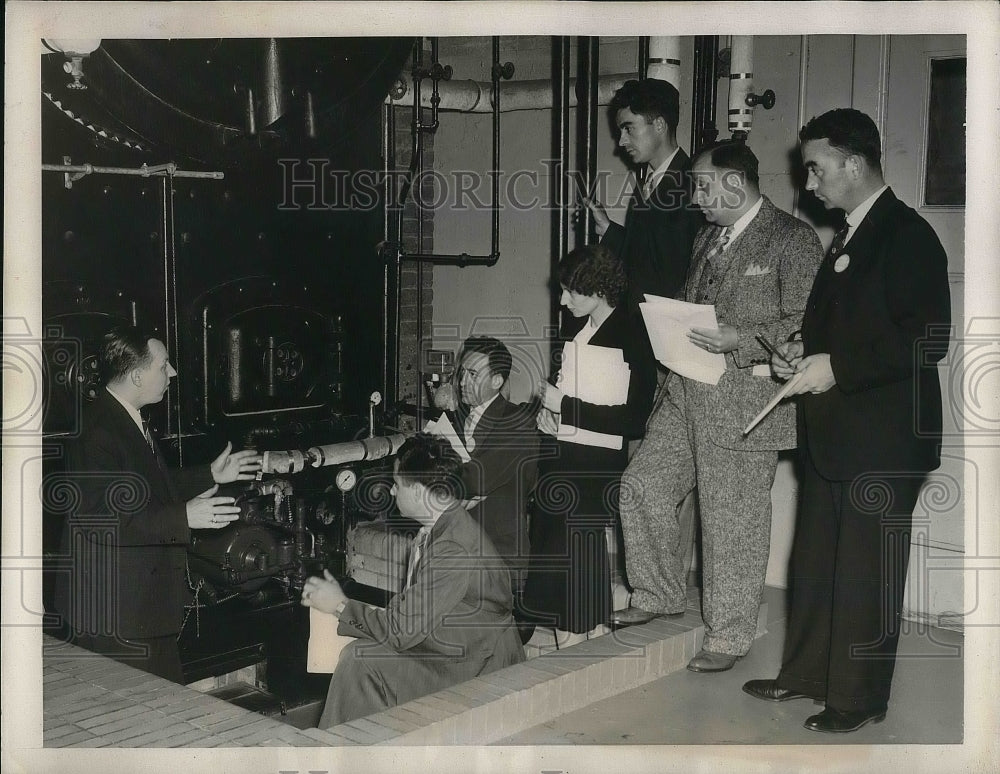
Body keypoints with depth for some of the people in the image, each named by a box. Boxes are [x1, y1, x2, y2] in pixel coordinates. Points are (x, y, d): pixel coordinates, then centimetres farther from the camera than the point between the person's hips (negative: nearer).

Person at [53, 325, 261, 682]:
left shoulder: (131, 422, 11)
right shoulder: (97, 432, -22)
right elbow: (100, 521, -28)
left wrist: (211, 475, 18)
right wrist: (183, 518, -29)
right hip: (114, 612, -10)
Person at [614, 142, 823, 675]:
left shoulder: (792, 240, -9)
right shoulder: (707, 237, 18)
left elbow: (805, 326, -14)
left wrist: (740, 341, -24)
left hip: (744, 401, -8)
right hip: (686, 394, 8)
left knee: (733, 521, 0)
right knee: (642, 489, 8)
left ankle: (729, 635, 15)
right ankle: (659, 595, 27)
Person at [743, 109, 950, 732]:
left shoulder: (908, 236, -13)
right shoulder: (849, 236, 15)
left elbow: (927, 341, -21)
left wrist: (837, 367, -20)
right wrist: (804, 349, 6)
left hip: (883, 439, -9)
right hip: (833, 434, 9)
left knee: (866, 571, 1)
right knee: (815, 559, 16)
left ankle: (859, 698, 13)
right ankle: (806, 674, 29)